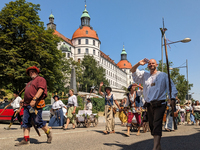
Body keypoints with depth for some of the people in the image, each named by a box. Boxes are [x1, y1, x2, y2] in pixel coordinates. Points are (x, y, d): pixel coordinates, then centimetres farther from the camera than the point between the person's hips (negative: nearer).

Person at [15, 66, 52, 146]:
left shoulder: (40, 79, 1)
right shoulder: (30, 83, 29)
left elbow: (41, 89, -15)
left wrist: (34, 99, -26)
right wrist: (24, 100, 12)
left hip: (36, 104, -9)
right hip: (27, 105, 9)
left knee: (38, 121, -10)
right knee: (26, 122, 4)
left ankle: (48, 133, 11)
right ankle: (26, 139, 7)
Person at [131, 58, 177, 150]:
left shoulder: (163, 75, 8)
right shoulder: (144, 75, 16)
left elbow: (172, 87, 5)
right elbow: (132, 71, 14)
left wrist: (172, 99, -8)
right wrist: (139, 63, -2)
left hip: (159, 104, -4)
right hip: (149, 104, 4)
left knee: (157, 125, -15)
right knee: (152, 125, 8)